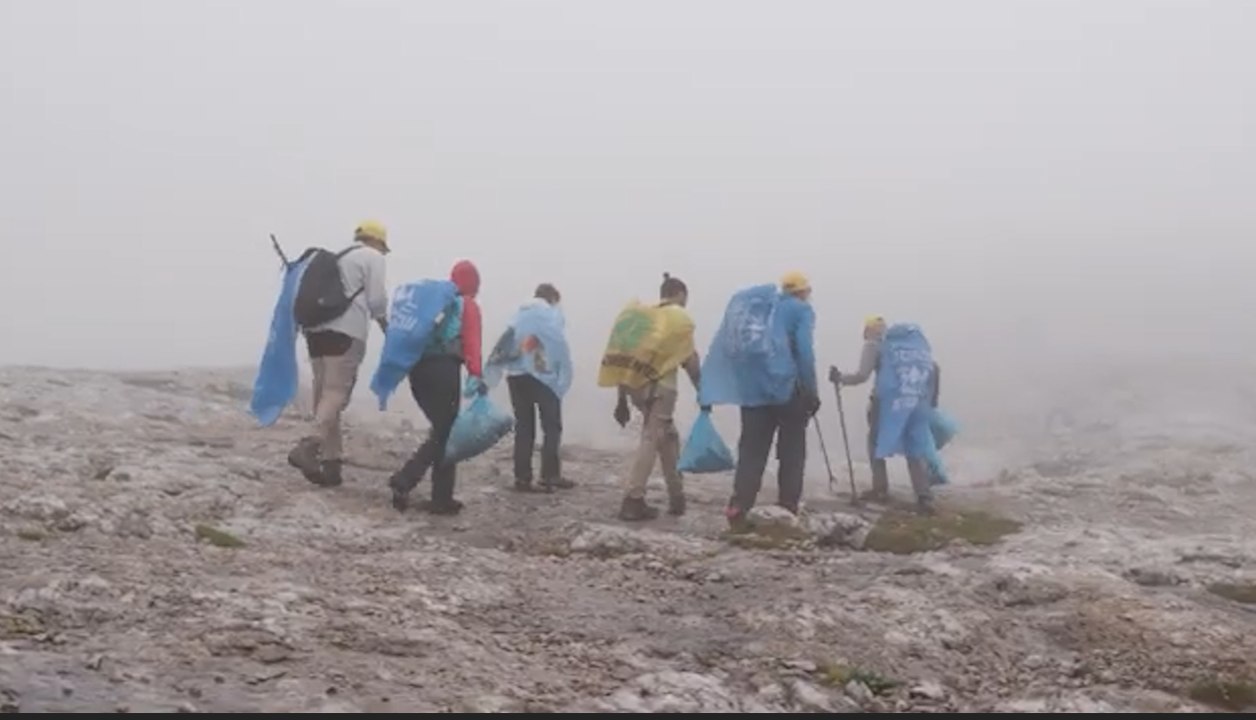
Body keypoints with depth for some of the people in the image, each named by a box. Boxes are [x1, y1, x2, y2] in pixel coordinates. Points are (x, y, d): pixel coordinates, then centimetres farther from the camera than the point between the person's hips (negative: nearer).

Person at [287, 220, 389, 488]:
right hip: (346, 331, -7)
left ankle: (330, 460, 6)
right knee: (336, 393, -12)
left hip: (317, 329, 7)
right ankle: (308, 447, -30)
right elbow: (377, 299, -1)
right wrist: (384, 321, 17)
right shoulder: (372, 257, 7)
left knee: (324, 395, 8)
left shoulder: (336, 258, 26)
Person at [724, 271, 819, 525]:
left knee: (751, 453, 3)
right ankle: (787, 510, 3)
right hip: (788, 392, -4)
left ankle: (739, 508, -10)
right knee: (791, 454, 7)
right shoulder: (802, 310, 2)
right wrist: (810, 391, -11)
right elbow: (804, 351, -12)